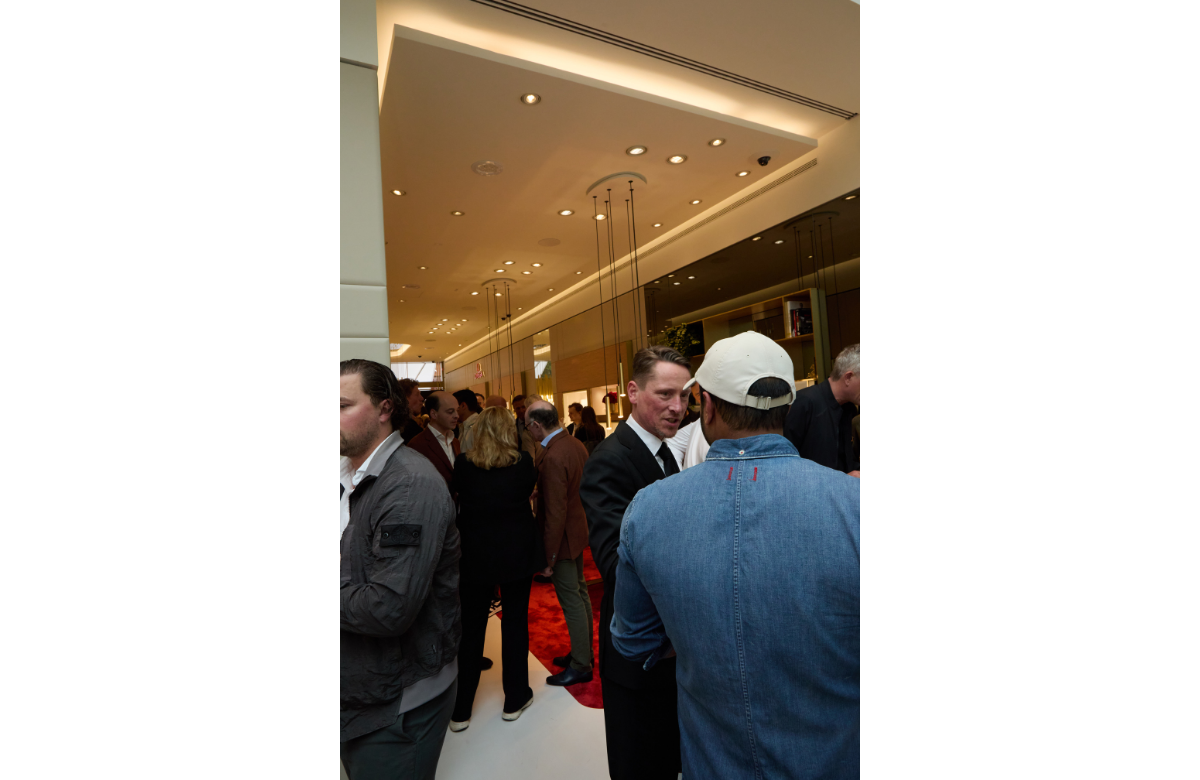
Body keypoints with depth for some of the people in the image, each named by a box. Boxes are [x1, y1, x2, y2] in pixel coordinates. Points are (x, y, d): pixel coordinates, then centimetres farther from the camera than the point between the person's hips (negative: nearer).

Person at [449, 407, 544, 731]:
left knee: (471, 627, 13)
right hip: (517, 554, -1)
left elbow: (458, 493, 7)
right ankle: (515, 699, 29)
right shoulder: (523, 462, -12)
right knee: (515, 621, 15)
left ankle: (460, 710, 26)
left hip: (475, 555, 1)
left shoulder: (463, 463, -10)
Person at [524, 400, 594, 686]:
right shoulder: (577, 445, 0)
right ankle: (584, 652, 37)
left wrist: (549, 556, -17)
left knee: (571, 601, 5)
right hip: (579, 530, 9)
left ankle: (581, 665, 21)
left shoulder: (553, 458, -27)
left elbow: (555, 514, -25)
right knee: (580, 593, 20)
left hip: (563, 539, -9)